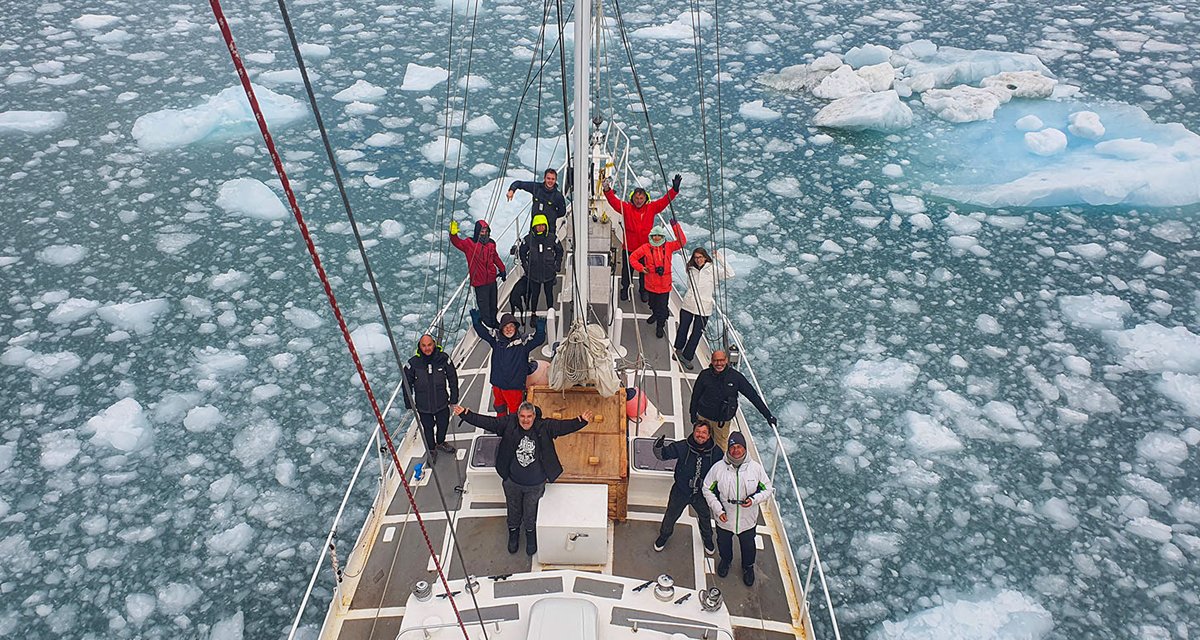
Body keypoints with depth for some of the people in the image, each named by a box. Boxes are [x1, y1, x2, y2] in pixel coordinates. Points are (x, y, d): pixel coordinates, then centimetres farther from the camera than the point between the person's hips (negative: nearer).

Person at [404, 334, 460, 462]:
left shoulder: (443, 358, -16)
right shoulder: (413, 363, -18)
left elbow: (452, 378, -3)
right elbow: (407, 383, -4)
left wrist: (454, 398, 1)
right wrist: (409, 403, 2)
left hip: (442, 402, 1)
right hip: (423, 405, -1)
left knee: (443, 424, 23)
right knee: (428, 428, 17)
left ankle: (440, 442, 54)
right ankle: (431, 450, 44)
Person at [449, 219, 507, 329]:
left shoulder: (491, 243, 6)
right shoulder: (470, 244, -11)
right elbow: (457, 242, -27)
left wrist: (502, 269, 25)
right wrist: (453, 234, -47)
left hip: (492, 279, 6)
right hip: (480, 282, -6)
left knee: (493, 303, 20)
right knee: (484, 305, 0)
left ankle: (494, 322, 37)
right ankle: (487, 324, 13)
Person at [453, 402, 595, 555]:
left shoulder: (544, 427, -17)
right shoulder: (508, 424, -17)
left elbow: (564, 426, -24)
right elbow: (486, 422, -18)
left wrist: (581, 421, -40)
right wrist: (465, 414, -27)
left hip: (535, 485, -1)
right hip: (512, 482, 1)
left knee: (531, 512, 21)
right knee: (514, 511, 24)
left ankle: (531, 535, 52)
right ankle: (513, 533, 54)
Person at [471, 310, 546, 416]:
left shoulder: (523, 341, -10)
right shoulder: (496, 339, -2)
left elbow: (539, 339, -19)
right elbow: (482, 332, -2)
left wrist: (540, 329, -39)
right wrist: (476, 321, -20)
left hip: (515, 386, -4)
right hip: (497, 385, 4)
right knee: (500, 410, 24)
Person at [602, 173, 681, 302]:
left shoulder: (652, 208, -3)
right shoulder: (626, 208, -7)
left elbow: (665, 200, -7)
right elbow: (614, 201, -17)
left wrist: (674, 189, -19)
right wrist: (607, 190, -33)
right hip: (629, 248, -1)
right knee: (627, 270, 14)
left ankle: (643, 290, 37)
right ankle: (625, 289, 37)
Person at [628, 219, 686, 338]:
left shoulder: (668, 246, -3)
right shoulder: (646, 248, -6)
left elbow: (682, 241, -12)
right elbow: (633, 257, 1)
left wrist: (675, 226, -17)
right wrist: (641, 268, -10)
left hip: (664, 284, -1)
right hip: (651, 283, 1)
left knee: (662, 306, 3)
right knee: (653, 303, 24)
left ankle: (660, 326, 22)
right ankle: (655, 314, 54)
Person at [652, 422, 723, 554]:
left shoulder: (717, 452, -19)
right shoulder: (682, 447, -24)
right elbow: (663, 454, -17)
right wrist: (658, 446, -39)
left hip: (701, 494, 1)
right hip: (681, 491, -1)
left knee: (705, 518, 25)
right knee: (671, 515, 20)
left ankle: (707, 539, 57)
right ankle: (664, 536, 51)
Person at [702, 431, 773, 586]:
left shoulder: (756, 467, -17)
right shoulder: (718, 468, -18)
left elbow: (767, 489, -5)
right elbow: (708, 490, -7)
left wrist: (754, 500, -22)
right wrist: (718, 509, -14)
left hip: (748, 519, 0)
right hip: (724, 518, 0)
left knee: (748, 545, 23)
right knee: (723, 543, 26)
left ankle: (748, 566, 54)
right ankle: (725, 560, 59)